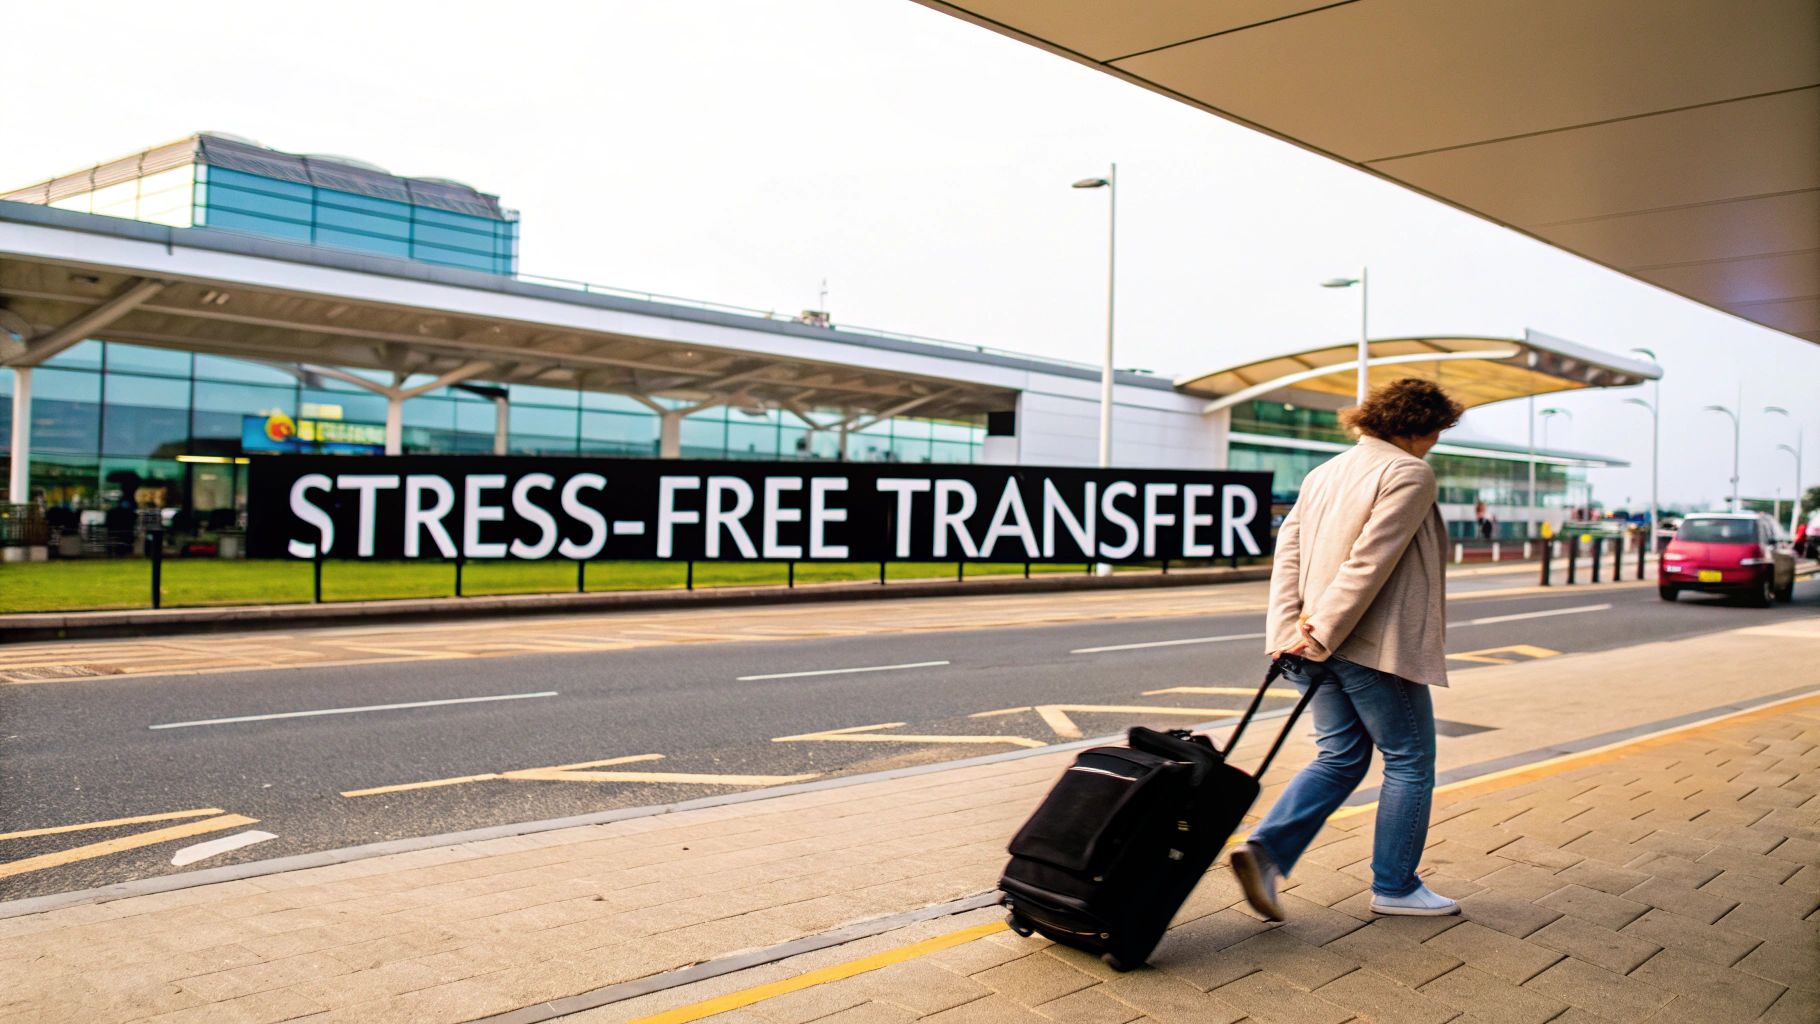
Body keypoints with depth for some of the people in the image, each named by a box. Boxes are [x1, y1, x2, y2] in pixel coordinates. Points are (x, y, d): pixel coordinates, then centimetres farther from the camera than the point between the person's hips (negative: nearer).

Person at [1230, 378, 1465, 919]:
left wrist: (1289, 628, -1)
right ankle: (1394, 886, 19)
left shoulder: (1325, 473, 16)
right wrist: (1323, 632, -19)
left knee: (1340, 759, 14)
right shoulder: (1410, 474, -9)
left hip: (1325, 645, 8)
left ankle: (1264, 849, -3)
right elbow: (1371, 560, -19)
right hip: (1378, 647, -8)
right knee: (1410, 762, 10)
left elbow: (1288, 548, 7)